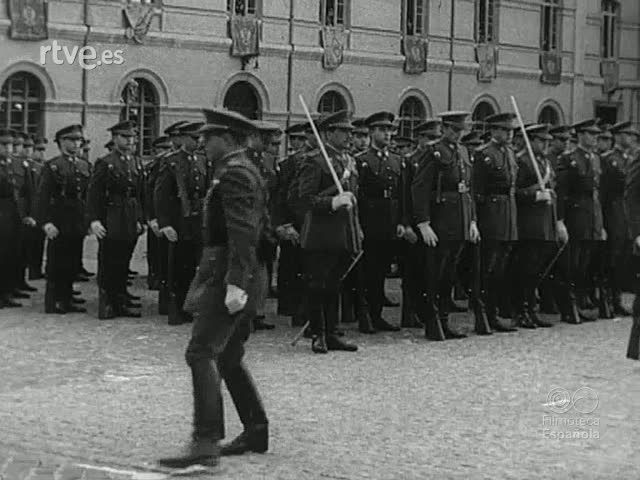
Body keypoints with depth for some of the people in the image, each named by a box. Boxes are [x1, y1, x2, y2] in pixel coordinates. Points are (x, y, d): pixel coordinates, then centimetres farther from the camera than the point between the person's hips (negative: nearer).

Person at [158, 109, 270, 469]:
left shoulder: (233, 174, -13)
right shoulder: (251, 172, 19)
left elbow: (243, 233, -23)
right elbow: (260, 228, 24)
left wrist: (235, 284, -28)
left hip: (227, 277, -11)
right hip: (244, 279, 11)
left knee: (202, 354, -15)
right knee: (229, 358, 17)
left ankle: (206, 442, -20)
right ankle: (256, 432, 23)